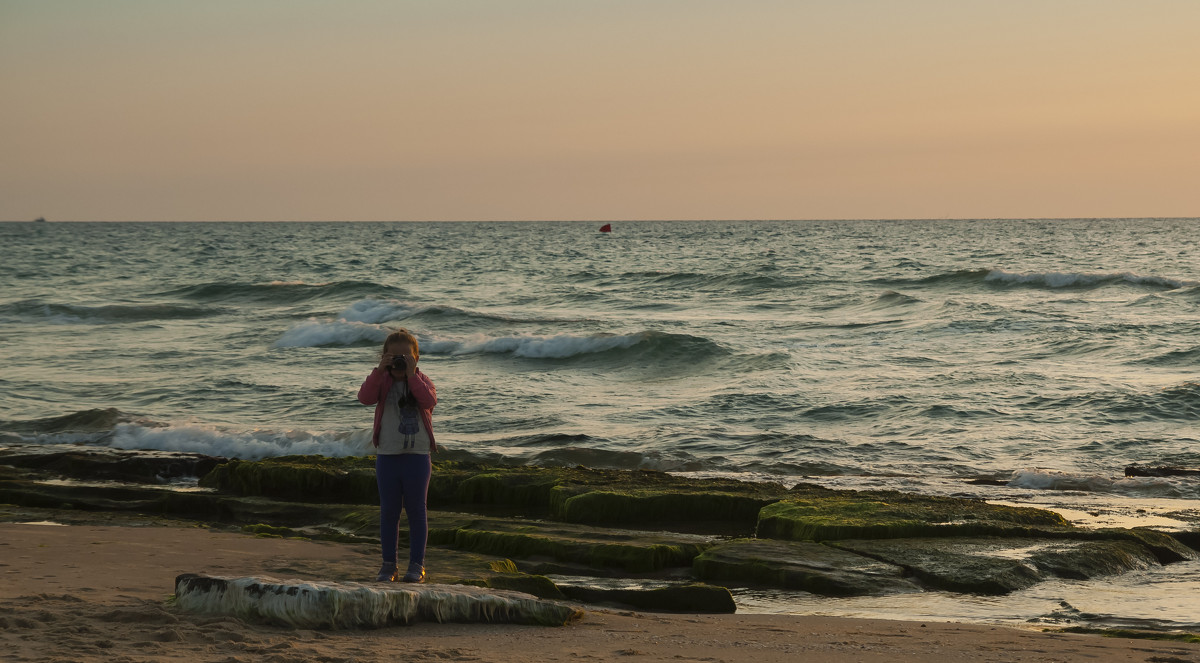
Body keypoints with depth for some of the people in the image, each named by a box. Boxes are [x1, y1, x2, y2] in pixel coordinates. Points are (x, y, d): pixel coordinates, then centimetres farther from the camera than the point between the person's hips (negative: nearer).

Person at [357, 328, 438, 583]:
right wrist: (379, 371, -24)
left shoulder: (422, 381, 1)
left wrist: (411, 375, -21)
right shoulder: (382, 381, 2)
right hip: (387, 455, 1)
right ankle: (389, 564, 13)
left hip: (417, 456, -1)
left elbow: (429, 400, -20)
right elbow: (365, 397, -17)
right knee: (389, 511, 6)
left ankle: (417, 564, 9)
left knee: (416, 510, 3)